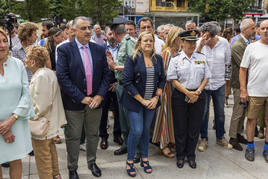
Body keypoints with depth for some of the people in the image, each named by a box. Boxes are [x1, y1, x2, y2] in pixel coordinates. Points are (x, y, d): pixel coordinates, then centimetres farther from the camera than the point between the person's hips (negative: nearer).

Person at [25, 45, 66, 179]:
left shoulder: (41, 76, -23)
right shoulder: (47, 72, 9)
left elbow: (42, 104, -26)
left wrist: (32, 117, -13)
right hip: (50, 123, 11)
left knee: (42, 157, 4)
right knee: (50, 150, 24)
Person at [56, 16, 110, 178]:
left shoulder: (99, 50, 5)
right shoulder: (65, 50, -8)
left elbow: (106, 74, 5)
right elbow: (62, 77, -14)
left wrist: (100, 95, -8)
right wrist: (81, 98, -17)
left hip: (95, 101, 4)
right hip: (74, 103, -3)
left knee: (93, 135, 18)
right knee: (73, 137, 9)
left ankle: (92, 162, 40)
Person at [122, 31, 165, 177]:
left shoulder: (158, 59, 6)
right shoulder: (133, 59, -9)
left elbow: (162, 79, 9)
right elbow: (126, 82, -14)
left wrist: (156, 97, -5)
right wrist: (142, 100, -14)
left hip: (151, 102, 4)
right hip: (135, 101, -4)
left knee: (146, 130, 13)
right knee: (136, 131, -5)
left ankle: (144, 159, 29)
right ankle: (130, 161, 14)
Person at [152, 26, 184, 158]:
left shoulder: (180, 51, 8)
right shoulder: (167, 52, -12)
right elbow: (164, 72, -13)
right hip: (169, 87, -7)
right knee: (167, 113, 2)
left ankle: (171, 140, 28)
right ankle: (164, 144, 13)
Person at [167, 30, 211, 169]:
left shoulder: (201, 57, 7)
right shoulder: (175, 59, -2)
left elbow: (206, 77, 7)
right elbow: (173, 80, -6)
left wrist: (197, 92, -7)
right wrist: (188, 93, -13)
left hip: (198, 96, 3)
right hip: (180, 96, -2)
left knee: (195, 126, 8)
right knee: (180, 127, 5)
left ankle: (191, 155, 25)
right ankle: (180, 156, 23)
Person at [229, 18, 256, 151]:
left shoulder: (250, 43, 9)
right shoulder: (237, 46, -19)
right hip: (240, 84, -8)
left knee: (243, 111, 17)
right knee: (238, 112, 2)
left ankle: (238, 134, 31)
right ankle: (233, 138, 15)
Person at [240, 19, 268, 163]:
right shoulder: (252, 47, 1)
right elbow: (243, 69, 1)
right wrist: (243, 90, -5)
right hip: (254, 91, -1)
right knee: (252, 119, 6)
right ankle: (250, 147, 23)